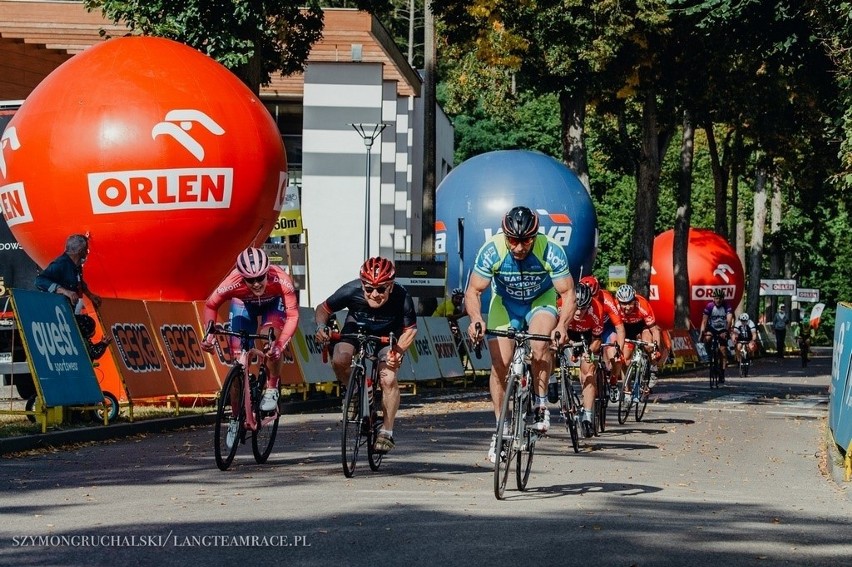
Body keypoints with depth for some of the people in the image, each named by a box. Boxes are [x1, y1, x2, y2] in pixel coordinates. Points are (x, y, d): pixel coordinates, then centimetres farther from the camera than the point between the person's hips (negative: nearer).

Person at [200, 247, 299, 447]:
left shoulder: (281, 281, -40)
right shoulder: (234, 282, -38)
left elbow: (292, 315, -39)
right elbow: (211, 305, -20)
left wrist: (280, 344, -52)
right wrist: (209, 332, -34)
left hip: (273, 303, -1)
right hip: (244, 304, 1)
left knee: (273, 339, -32)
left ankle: (272, 389, -9)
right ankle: (236, 419, 11)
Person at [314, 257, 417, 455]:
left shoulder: (402, 298, -33)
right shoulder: (351, 291, -33)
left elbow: (410, 329, -18)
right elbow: (323, 308, -16)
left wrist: (398, 351, -36)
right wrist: (321, 326, -38)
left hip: (388, 335, -1)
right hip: (357, 327, 1)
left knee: (388, 380, -21)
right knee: (339, 360, -28)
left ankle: (386, 432, -4)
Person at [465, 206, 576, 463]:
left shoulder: (551, 251, -30)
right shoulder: (491, 250, -29)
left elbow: (568, 293, -25)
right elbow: (473, 291, -21)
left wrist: (562, 325, -43)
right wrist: (476, 319, -41)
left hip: (541, 300, -1)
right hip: (505, 303, 1)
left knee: (541, 343, -32)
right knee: (499, 364, -10)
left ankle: (541, 404, -12)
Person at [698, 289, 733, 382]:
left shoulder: (727, 307, -18)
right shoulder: (709, 306, -16)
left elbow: (729, 320, -30)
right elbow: (704, 321, -20)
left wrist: (726, 332, -45)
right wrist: (702, 331, -35)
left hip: (722, 330, 0)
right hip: (712, 328, 0)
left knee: (723, 352, -8)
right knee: (707, 338, -34)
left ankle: (722, 374, -1)